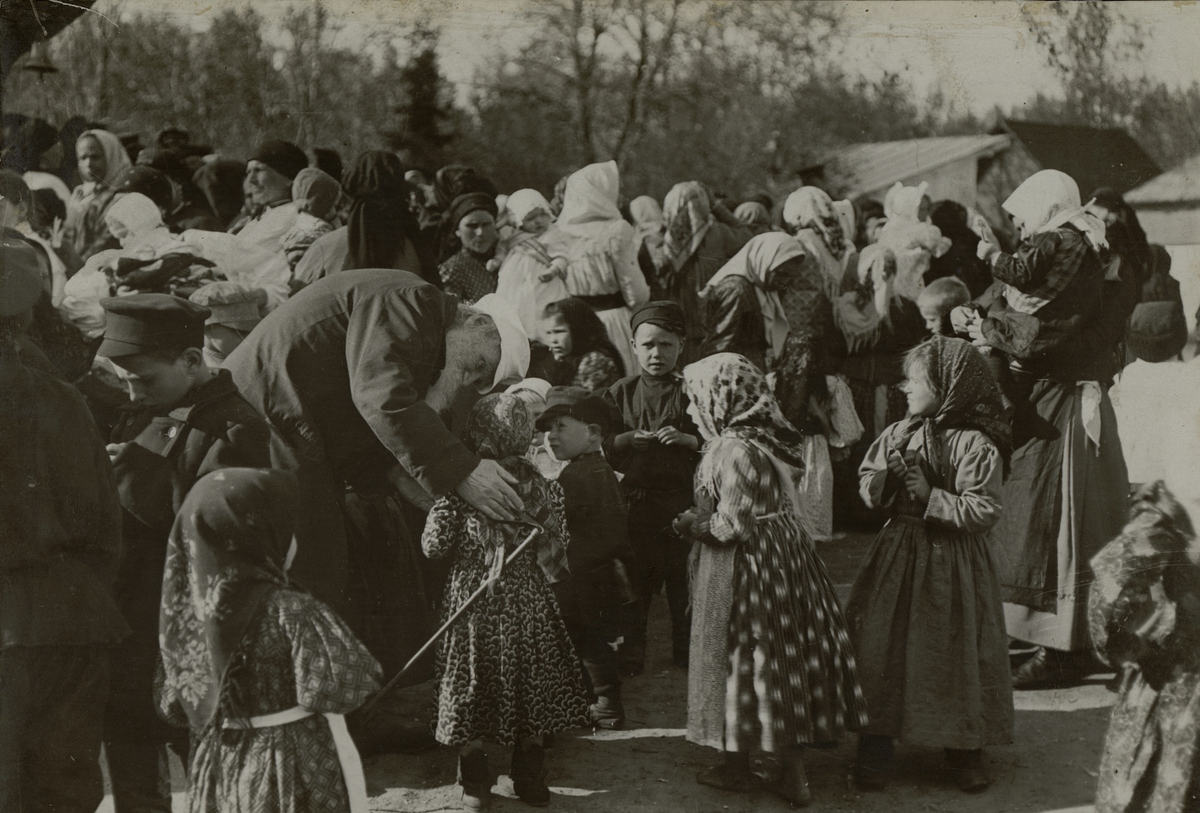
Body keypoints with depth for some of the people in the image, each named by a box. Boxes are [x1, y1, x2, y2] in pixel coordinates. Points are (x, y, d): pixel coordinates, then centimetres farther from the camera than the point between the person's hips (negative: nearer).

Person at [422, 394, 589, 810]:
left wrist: (440, 506, 7)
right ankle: (530, 776, 21)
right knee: (529, 688, 14)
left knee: (469, 693, 10)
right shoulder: (542, 489, -7)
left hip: (472, 605, -2)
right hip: (528, 605, 2)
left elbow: (434, 546, -9)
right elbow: (557, 552, -1)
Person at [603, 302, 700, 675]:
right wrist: (628, 439, -12)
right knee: (633, 579, 7)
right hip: (635, 501, 1)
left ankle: (688, 651, 19)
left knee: (685, 581, 5)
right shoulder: (620, 393, 6)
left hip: (682, 500, -1)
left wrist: (687, 439, -17)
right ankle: (629, 655, 18)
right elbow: (600, 445, 4)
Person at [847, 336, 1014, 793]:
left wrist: (931, 495, -19)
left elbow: (984, 511, -16)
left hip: (952, 561, -5)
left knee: (957, 654, 4)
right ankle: (875, 748, 16)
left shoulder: (976, 445, -13)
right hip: (899, 553, 5)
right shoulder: (899, 434, 4)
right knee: (881, 649, 5)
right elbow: (868, 491, 10)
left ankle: (964, 751, 20)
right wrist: (888, 474, -10)